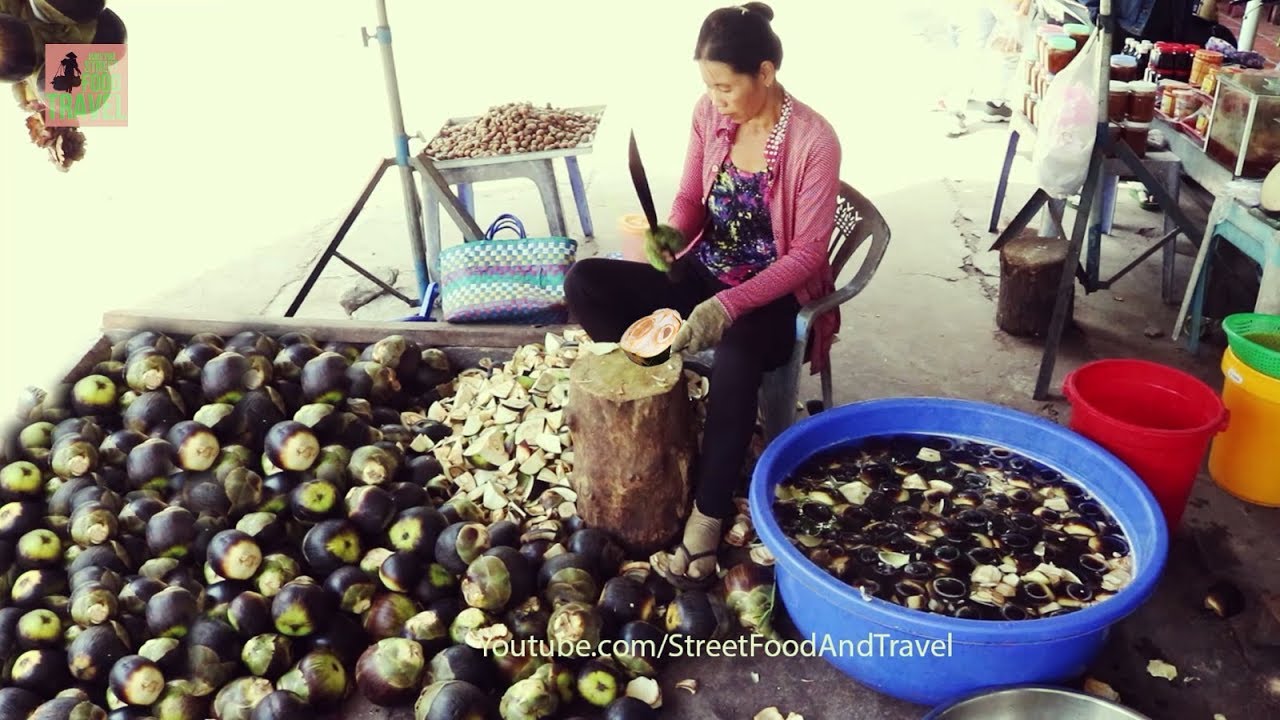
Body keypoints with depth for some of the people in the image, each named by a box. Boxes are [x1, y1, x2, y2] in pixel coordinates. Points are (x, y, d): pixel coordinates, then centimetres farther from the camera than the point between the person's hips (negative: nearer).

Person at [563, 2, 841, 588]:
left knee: (734, 355, -40)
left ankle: (706, 520, -29)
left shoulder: (814, 141, -19)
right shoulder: (709, 114, -3)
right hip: (706, 273, 6)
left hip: (774, 295, -6)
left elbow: (808, 253, -19)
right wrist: (673, 232, -16)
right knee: (585, 282, -13)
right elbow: (691, 197, 9)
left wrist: (731, 304, -31)